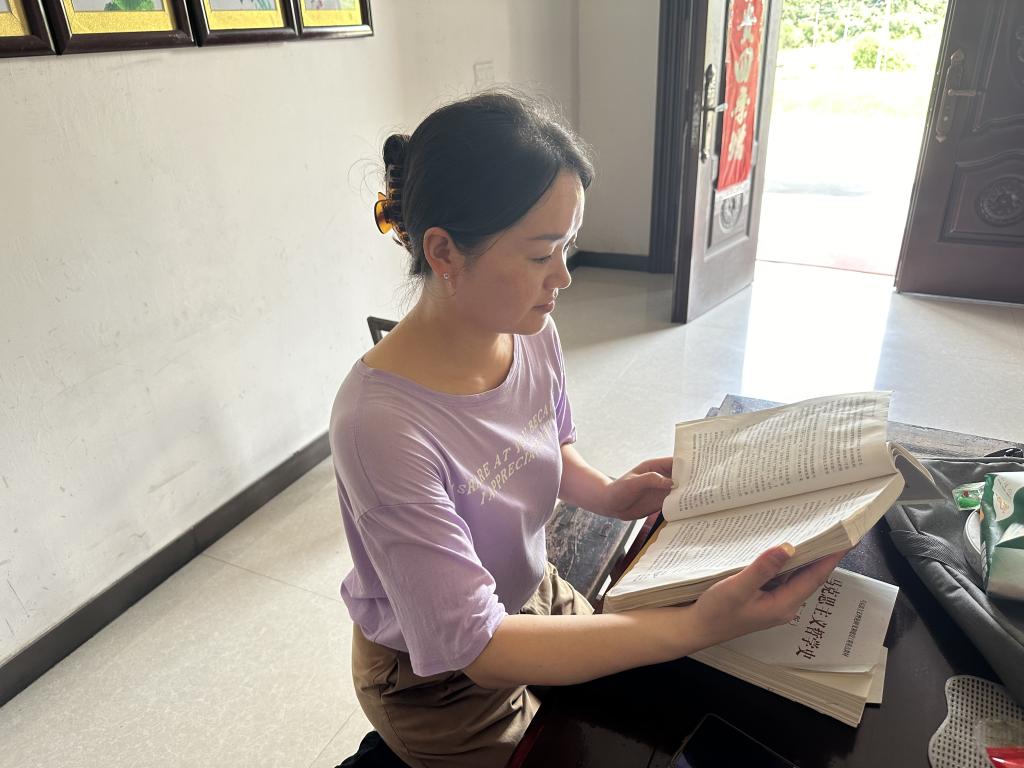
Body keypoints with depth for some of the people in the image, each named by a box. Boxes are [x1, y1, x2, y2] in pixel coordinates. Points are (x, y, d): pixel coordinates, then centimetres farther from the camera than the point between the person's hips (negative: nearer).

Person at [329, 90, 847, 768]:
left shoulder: (534, 334, -16)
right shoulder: (382, 425, -37)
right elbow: (474, 648, -31)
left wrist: (608, 495, -17)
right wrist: (700, 626, -38)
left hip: (534, 597, 5)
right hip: (440, 683, -5)